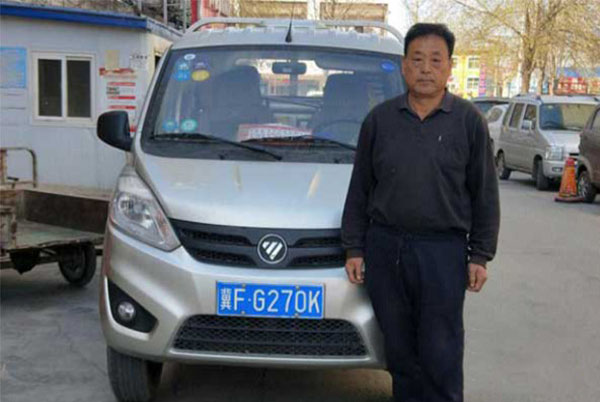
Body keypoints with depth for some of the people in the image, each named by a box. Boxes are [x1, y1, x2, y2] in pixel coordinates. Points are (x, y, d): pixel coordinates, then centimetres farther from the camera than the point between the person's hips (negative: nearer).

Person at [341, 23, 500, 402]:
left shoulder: (468, 120, 2)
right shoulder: (380, 118, 7)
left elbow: (485, 195, 3)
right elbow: (360, 190, 9)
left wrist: (480, 256, -1)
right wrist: (354, 248, 5)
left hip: (443, 250, -2)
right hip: (384, 249, 3)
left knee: (441, 353, 1)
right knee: (399, 348, 12)